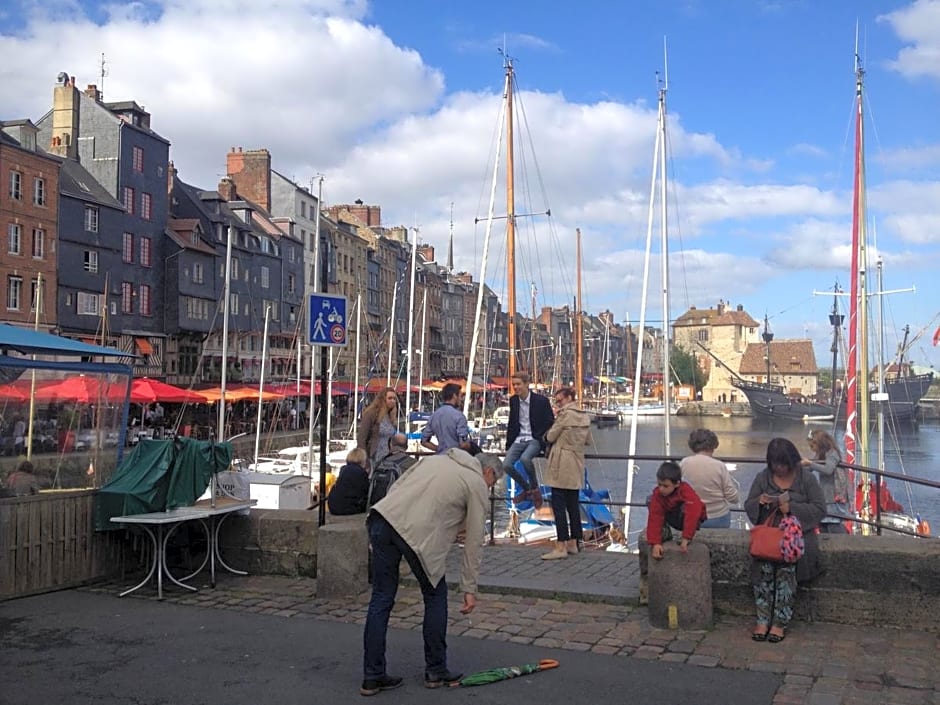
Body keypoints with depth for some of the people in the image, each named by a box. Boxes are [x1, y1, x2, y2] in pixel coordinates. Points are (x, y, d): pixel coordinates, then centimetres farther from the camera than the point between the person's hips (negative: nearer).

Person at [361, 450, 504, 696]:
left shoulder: (435, 459, 30)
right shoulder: (478, 485, 11)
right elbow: (474, 543, 9)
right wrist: (469, 589, 13)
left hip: (382, 516, 6)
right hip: (417, 533, -6)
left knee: (382, 598, 13)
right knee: (435, 596, 16)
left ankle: (372, 676, 18)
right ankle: (436, 670, 25)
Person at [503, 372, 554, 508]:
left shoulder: (541, 400, -8)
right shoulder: (513, 400, 7)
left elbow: (550, 423, -1)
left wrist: (545, 440, -10)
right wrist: (508, 445, 12)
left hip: (535, 439, -5)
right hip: (519, 439, 5)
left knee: (525, 458, -34)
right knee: (506, 465, -15)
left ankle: (534, 489, -10)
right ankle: (526, 489, 9)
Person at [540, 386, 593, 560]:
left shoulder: (565, 413, -12)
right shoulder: (585, 416, 11)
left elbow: (550, 437, -8)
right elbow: (588, 441, 19)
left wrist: (546, 436, 13)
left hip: (561, 466, -8)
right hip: (577, 467, 8)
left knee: (559, 506, -7)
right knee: (573, 505, 12)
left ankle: (560, 546, -8)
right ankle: (573, 543, 17)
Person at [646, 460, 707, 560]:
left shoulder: (686, 491, -32)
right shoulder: (657, 494, -22)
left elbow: (693, 513, -44)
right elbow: (655, 518, -26)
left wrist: (686, 539, -49)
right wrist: (655, 543, -35)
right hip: (673, 518, 4)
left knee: (685, 507, -38)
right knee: (650, 500, -16)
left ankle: (686, 538, -16)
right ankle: (664, 532, -4)